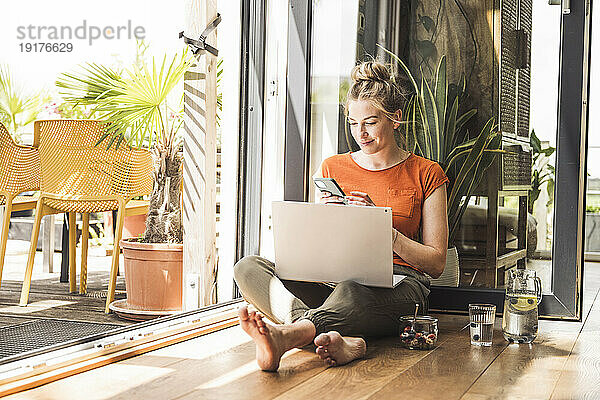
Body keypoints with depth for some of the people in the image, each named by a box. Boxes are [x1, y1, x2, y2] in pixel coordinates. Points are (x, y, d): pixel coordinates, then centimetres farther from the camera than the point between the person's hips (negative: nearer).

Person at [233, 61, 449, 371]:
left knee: (353, 290, -42)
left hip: (398, 286, -4)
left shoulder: (426, 174, 9)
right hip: (331, 282, 4)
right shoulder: (333, 168, 18)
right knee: (248, 267, -24)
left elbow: (436, 263, 4)